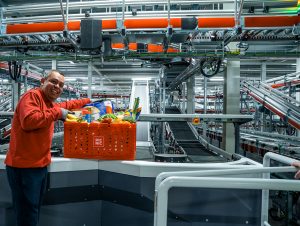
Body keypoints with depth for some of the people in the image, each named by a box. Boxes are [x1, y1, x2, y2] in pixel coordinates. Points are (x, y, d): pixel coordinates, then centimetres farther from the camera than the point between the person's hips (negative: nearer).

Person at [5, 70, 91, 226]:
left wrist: (87, 101, 38)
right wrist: (57, 113, -21)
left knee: (34, 212, 22)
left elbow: (66, 106, 35)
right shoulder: (32, 96, -13)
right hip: (24, 166, -10)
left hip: (40, 165, 10)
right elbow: (29, 120, -31)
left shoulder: (50, 103, 15)